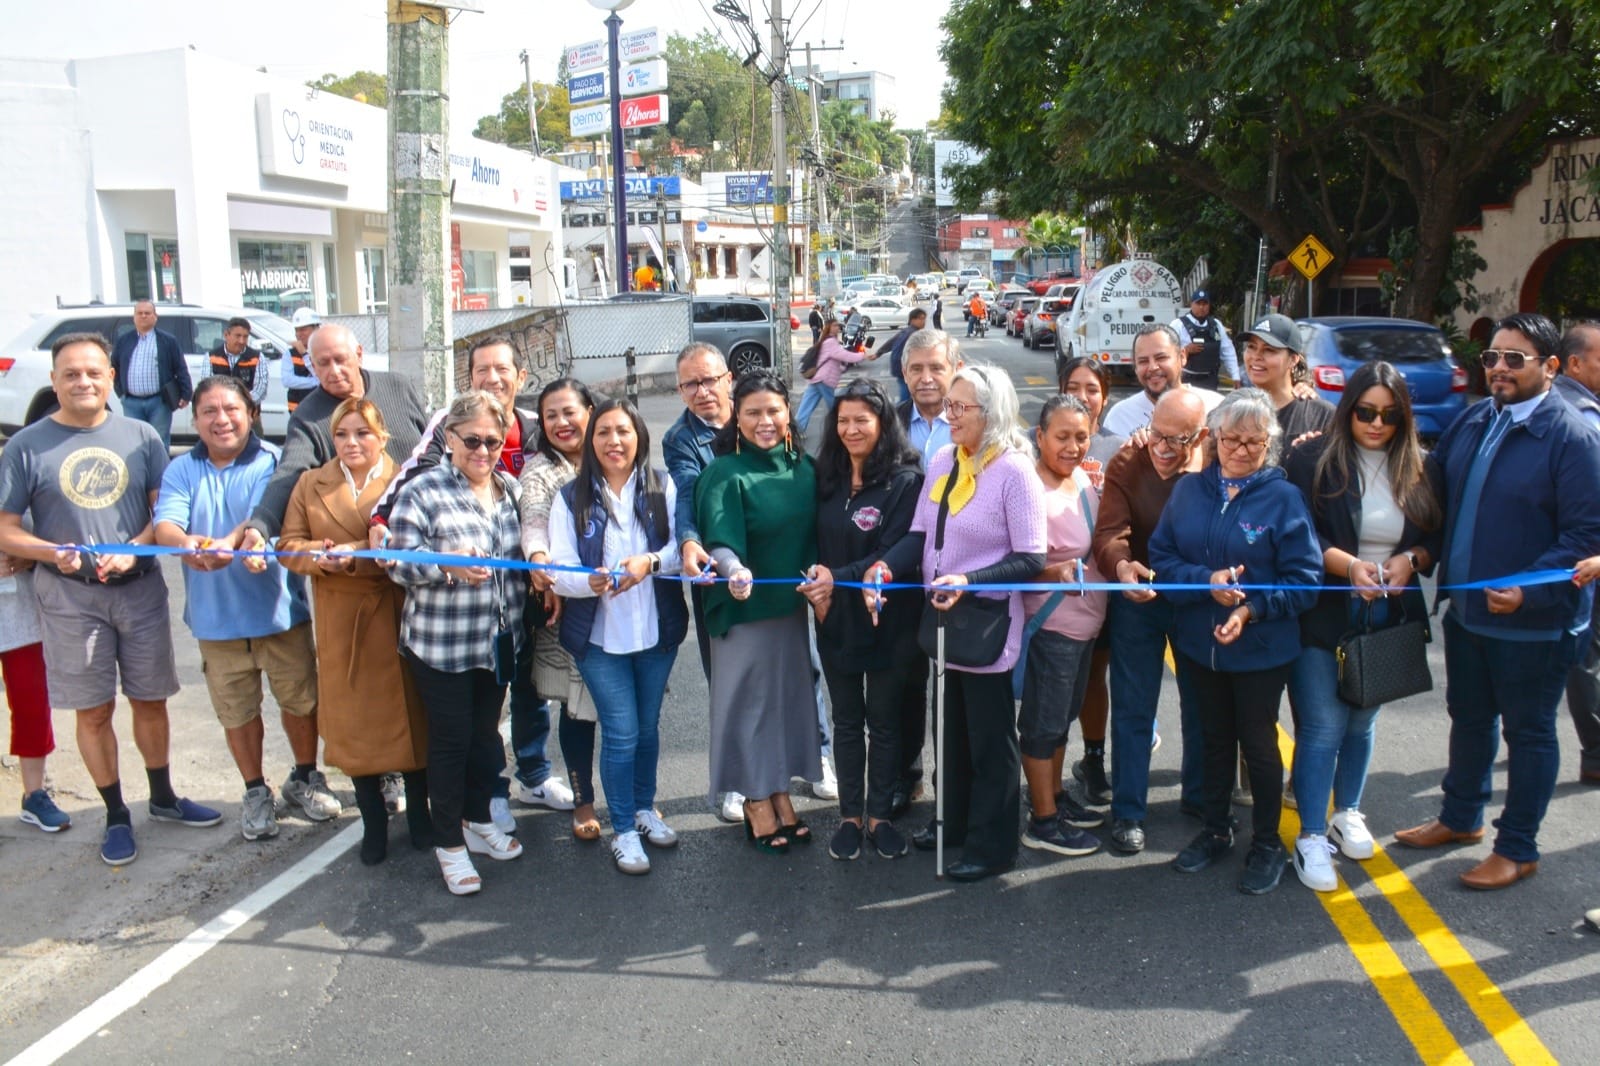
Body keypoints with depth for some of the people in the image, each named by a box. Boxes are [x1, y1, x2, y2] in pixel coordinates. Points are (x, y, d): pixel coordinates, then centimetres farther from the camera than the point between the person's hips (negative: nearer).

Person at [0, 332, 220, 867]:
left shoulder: (141, 436, 2)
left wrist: (132, 551, -16)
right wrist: (54, 553, -19)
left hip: (141, 587, 2)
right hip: (70, 596, -2)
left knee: (151, 699, 12)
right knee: (94, 711, 6)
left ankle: (163, 798, 30)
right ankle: (116, 815, 21)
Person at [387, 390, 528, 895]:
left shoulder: (510, 488, 7)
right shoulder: (420, 492, -11)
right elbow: (400, 564, -14)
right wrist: (447, 565, -30)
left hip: (499, 640, 6)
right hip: (441, 643, -5)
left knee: (485, 732, 18)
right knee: (450, 739, 5)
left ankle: (478, 821, 37)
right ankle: (449, 843, 20)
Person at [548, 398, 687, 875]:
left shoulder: (662, 487, -2)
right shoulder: (571, 497, -3)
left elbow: (680, 548, -5)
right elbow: (560, 570, -9)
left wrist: (651, 561, -25)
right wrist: (594, 581, -30)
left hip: (657, 630, 2)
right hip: (599, 636, -2)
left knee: (648, 725, 17)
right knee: (621, 732, -1)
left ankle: (645, 808, 38)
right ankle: (623, 830, 16)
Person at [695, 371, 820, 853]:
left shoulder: (803, 467, 2)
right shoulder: (725, 474, -15)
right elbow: (720, 541, -26)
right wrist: (734, 570, -45)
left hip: (791, 604, 6)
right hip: (744, 607, -5)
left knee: (789, 698, 14)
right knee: (748, 702, 5)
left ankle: (782, 796, 30)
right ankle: (757, 807, 20)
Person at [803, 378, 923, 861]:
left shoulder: (905, 480, -11)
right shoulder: (827, 477, 5)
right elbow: (815, 541, 9)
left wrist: (839, 578, -25)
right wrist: (817, 588, -8)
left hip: (887, 620, -4)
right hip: (836, 619, 4)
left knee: (884, 721, 10)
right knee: (847, 720, 14)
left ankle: (880, 815, 24)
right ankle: (850, 815, 25)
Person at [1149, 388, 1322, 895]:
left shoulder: (1284, 498, -11)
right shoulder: (1188, 491, -1)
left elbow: (1304, 579, -12)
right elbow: (1161, 556, -3)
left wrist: (1252, 609, -24)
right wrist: (1207, 582, -19)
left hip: (1262, 649, -3)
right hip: (1198, 643, 3)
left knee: (1258, 742, 10)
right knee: (1215, 738, 19)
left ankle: (1267, 844, 29)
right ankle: (1216, 830, 37)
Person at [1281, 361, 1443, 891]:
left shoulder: (1416, 470, 4)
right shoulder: (1312, 460, -8)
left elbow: (1437, 538, 9)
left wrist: (1410, 559, -11)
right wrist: (1350, 565, -25)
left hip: (1388, 617, 4)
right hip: (1324, 615, -4)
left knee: (1362, 722, 17)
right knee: (1323, 726, -3)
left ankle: (1346, 814, 35)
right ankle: (1312, 838, 7)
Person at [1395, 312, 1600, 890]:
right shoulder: (1472, 421, 4)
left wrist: (1528, 590, -25)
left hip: (1534, 621, -6)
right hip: (1466, 607, 6)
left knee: (1528, 733, 10)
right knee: (1469, 720, 21)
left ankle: (1517, 850, 24)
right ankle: (1461, 818, 40)